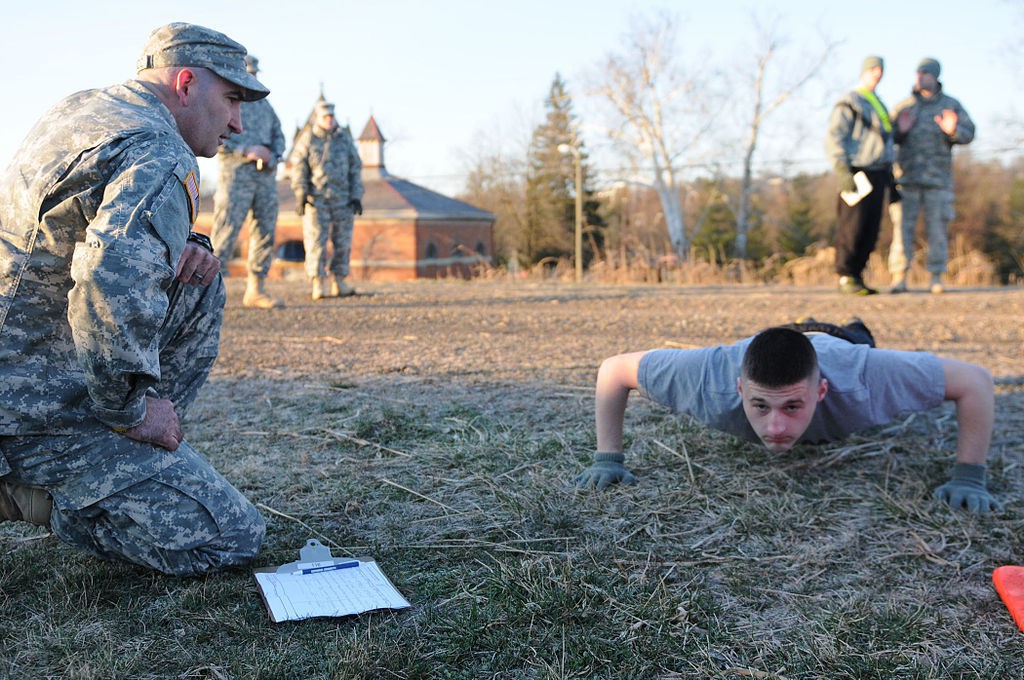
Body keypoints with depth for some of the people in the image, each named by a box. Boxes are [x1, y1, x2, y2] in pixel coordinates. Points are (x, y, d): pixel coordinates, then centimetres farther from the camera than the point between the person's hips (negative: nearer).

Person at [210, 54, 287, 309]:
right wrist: (247, 150, -18)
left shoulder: (263, 103, 20)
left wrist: (273, 157, -2)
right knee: (225, 232, -11)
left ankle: (255, 290, 10)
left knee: (265, 232, 4)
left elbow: (278, 136, 19)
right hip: (235, 174, -6)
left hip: (266, 176, 6)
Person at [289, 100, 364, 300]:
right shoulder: (307, 138, 3)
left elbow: (355, 168, 11)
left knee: (342, 241, 4)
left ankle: (338, 282, 13)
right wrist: (300, 195, -8)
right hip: (316, 199, -3)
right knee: (316, 240, -7)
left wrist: (356, 196, 4)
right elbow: (299, 168, 0)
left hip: (342, 199, 3)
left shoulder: (344, 138, 10)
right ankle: (318, 284, -5)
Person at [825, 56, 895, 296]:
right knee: (852, 227, -9)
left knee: (870, 230, 4)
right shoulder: (848, 103, -2)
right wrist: (843, 172, -20)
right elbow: (833, 139, -11)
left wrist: (890, 176, 19)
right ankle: (845, 277, -4)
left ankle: (856, 276, 9)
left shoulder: (878, 105, 24)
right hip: (855, 174, -8)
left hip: (877, 175, 8)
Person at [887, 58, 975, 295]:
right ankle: (899, 278, -3)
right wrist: (899, 131, -12)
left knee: (937, 227, 0)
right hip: (907, 176, 1)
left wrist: (953, 130, -19)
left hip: (937, 177, 0)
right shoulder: (903, 107, 11)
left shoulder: (951, 105, 8)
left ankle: (937, 278, 6)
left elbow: (968, 134, 2)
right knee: (903, 225, -5)